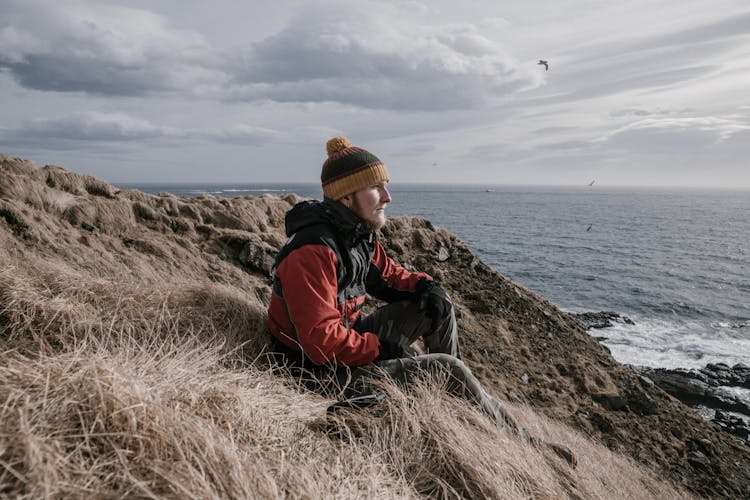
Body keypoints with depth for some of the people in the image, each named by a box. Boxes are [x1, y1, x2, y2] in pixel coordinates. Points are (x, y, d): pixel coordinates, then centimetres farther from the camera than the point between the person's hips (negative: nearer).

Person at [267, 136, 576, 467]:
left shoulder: (357, 232, 1)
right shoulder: (313, 253, -29)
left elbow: (387, 274, 16)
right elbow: (321, 340, -32)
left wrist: (423, 285, -5)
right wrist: (380, 347, -18)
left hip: (349, 339, 9)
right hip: (325, 369, -9)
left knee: (438, 308, 4)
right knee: (447, 369, -12)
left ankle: (456, 396, 19)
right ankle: (523, 444, 8)